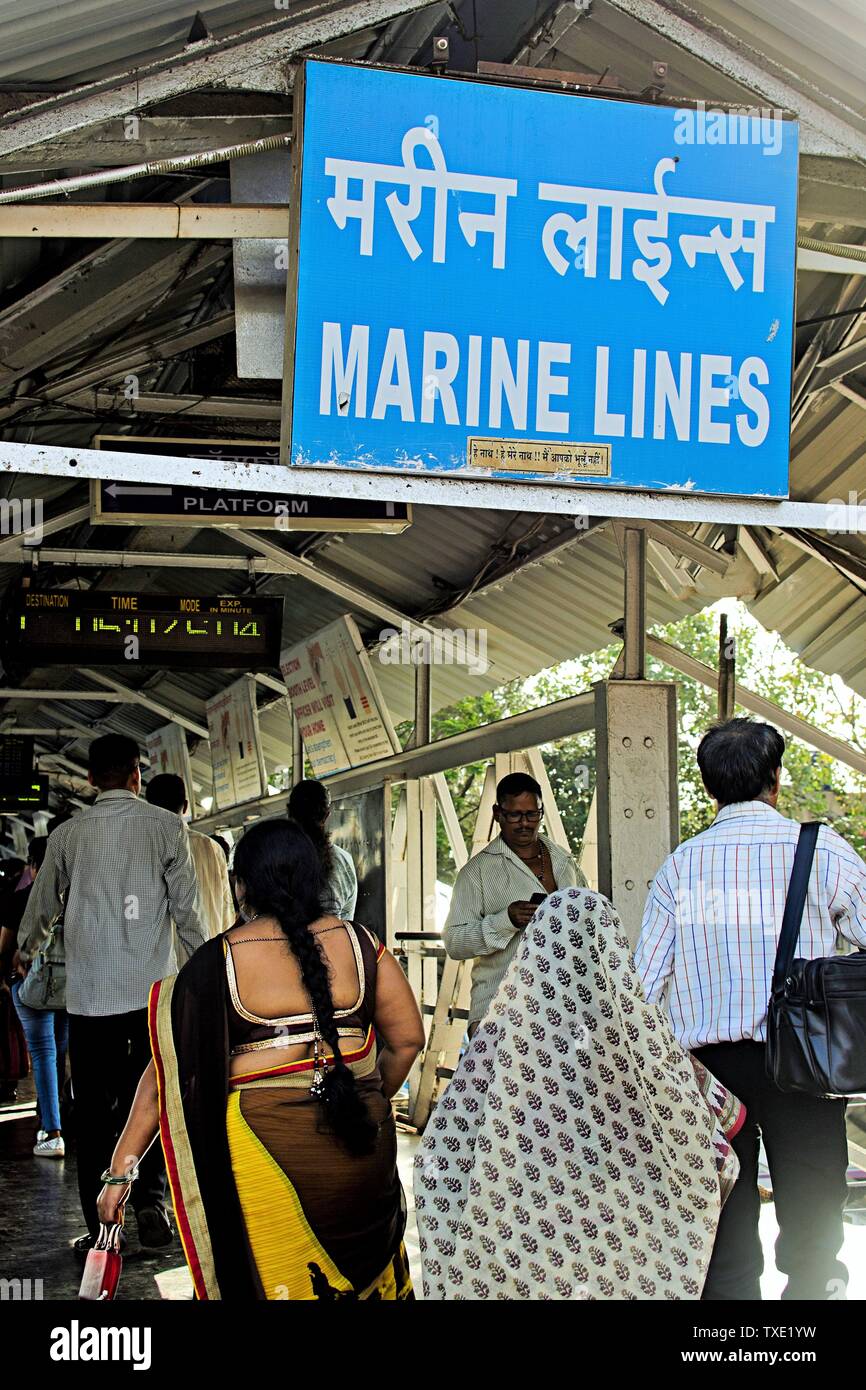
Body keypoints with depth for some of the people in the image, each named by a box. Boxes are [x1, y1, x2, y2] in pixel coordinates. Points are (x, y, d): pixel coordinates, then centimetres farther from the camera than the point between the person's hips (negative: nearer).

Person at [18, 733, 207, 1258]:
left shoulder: (68, 834, 6)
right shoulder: (166, 826, -1)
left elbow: (41, 908, 20)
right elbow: (186, 908, -1)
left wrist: (27, 953, 40)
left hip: (87, 993, 1)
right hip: (153, 989, -1)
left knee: (93, 1110, 6)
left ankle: (100, 1230, 7)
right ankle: (150, 1194, -3)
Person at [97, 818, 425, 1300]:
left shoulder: (216, 960, -4)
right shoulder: (360, 942, 1)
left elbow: (170, 1068, -4)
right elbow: (408, 1039, 3)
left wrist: (122, 1170, 0)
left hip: (260, 1146, -2)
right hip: (361, 1144, 3)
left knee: (271, 1278, 14)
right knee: (362, 1257, 22)